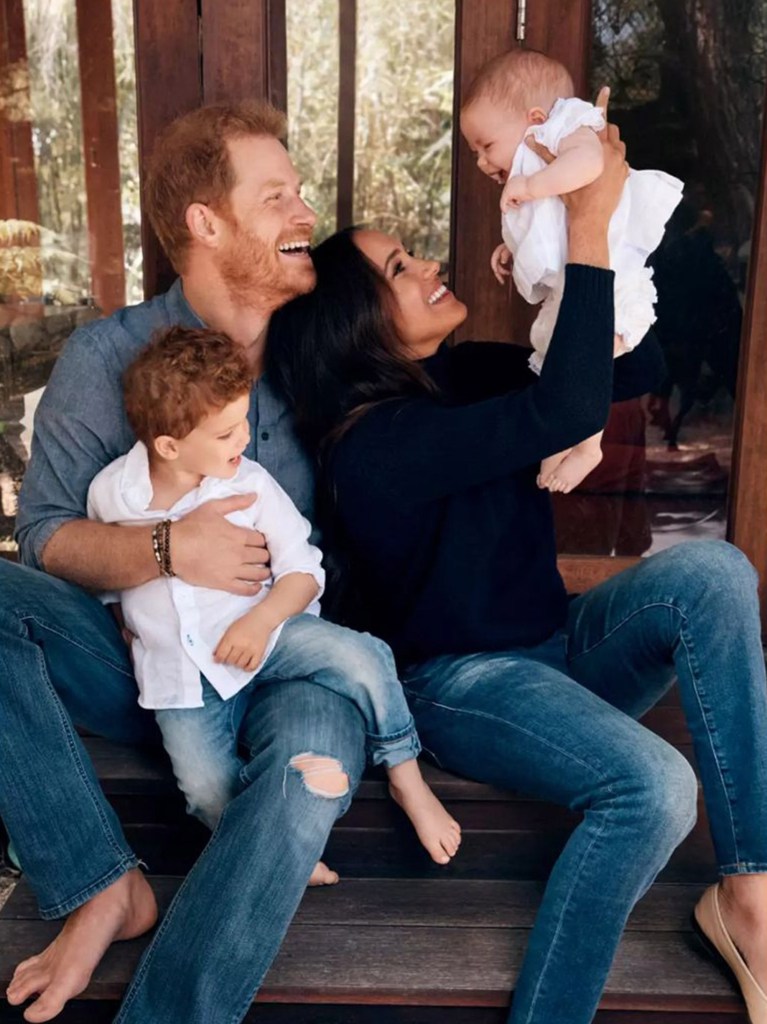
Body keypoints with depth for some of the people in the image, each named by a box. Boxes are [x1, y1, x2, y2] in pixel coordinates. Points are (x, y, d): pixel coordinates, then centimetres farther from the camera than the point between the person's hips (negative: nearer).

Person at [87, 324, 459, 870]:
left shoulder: (250, 484, -10)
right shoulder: (109, 492, -6)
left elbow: (303, 569, -6)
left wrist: (261, 620, -22)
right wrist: (128, 632, 5)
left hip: (264, 635, 0)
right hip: (179, 672, 1)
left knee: (362, 656, -24)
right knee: (209, 788, -18)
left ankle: (407, 779, -3)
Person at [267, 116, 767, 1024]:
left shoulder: (466, 377, 4)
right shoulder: (375, 441, -21)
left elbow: (636, 367, 7)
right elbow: (569, 412, -32)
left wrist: (601, 229, -6)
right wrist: (587, 225, -27)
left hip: (556, 650, 8)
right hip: (459, 684, -7)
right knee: (652, 788, -33)